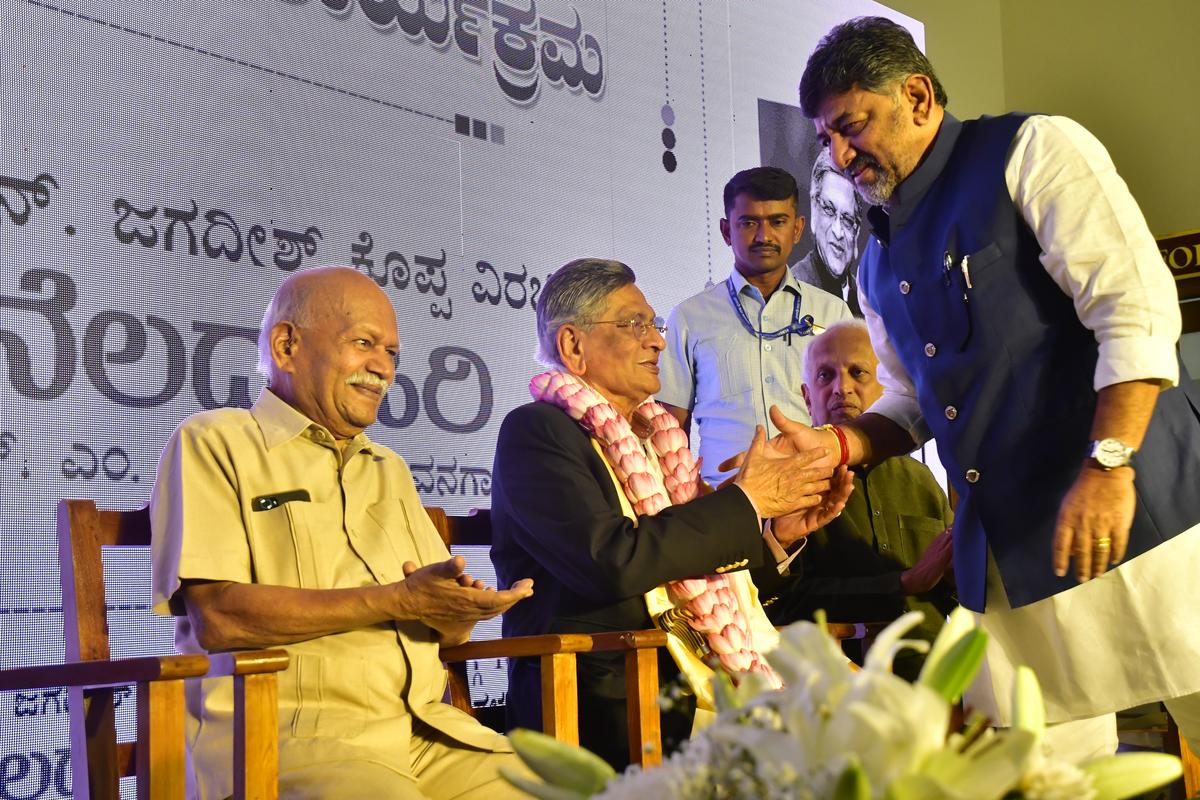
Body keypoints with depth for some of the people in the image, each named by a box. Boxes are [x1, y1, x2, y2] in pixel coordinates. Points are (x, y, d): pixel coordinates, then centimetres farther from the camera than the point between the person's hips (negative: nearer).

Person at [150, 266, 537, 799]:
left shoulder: (388, 470, 26)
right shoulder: (215, 443, 4)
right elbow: (219, 617, -11)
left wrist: (455, 611, -5)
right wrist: (400, 601, -12)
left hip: (424, 729, 6)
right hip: (285, 731, -5)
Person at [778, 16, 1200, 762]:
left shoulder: (1033, 151, -3)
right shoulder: (881, 263, 19)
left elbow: (1136, 309, -14)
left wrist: (1107, 464, -24)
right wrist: (834, 445, 8)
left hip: (1133, 507, -6)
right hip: (1006, 553, 6)